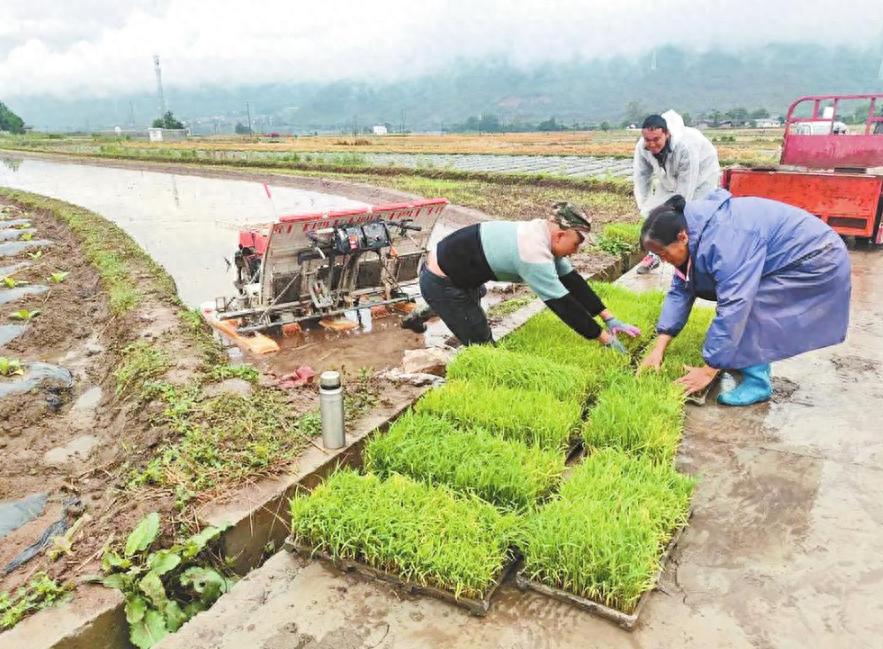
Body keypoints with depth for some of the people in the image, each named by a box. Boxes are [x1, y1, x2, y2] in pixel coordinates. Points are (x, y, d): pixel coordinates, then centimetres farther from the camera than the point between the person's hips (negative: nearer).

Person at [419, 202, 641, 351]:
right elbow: (564, 304, -25)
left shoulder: (543, 233, -1)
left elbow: (573, 282, 3)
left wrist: (610, 319, 3)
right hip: (441, 284, -9)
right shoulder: (533, 253, -29)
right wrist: (607, 339, -17)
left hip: (460, 276, 9)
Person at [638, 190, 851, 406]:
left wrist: (710, 369, -28)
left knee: (747, 306, -20)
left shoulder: (722, 240, -34)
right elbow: (681, 289, -2)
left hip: (816, 260, -9)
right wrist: (659, 347, -7)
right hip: (789, 258, 9)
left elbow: (733, 306, -34)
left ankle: (757, 382, -9)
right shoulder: (692, 227, -6)